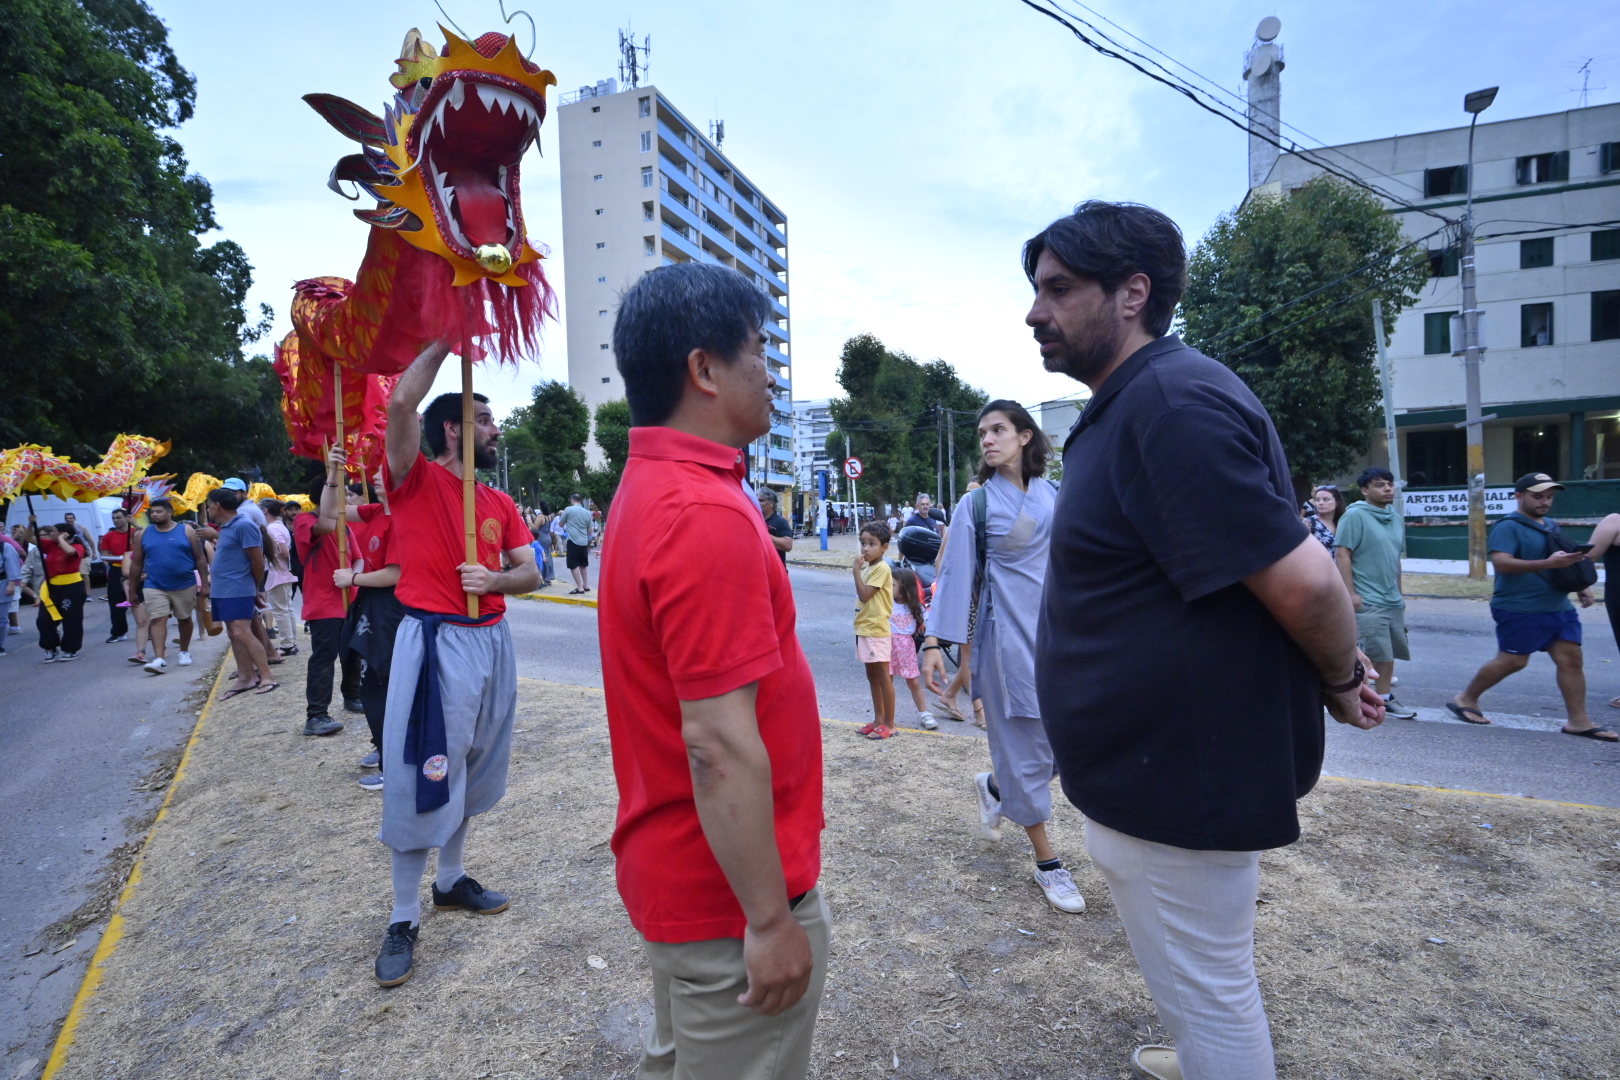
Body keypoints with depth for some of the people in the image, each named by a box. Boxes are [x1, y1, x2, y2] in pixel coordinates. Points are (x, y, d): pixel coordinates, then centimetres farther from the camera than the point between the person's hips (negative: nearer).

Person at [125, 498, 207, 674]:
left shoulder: (187, 531, -2)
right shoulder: (143, 534, 4)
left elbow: (200, 559, 0)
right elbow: (136, 563, 10)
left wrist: (204, 584, -3)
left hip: (185, 585, -1)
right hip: (155, 587, 1)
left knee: (184, 619, 13)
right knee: (157, 620, -10)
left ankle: (184, 651, 31)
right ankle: (160, 659, -16)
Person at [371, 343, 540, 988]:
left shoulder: (501, 504, 11)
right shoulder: (416, 481, -5)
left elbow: (530, 574, 9)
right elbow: (401, 404, -22)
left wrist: (494, 578, -13)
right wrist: (446, 339, -12)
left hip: (492, 640, 6)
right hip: (435, 641, -6)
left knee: (470, 768, 17)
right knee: (422, 776, -1)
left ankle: (451, 880, 35)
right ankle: (404, 918, 13)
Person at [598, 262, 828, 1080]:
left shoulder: (648, 487, 5)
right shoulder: (708, 514, -27)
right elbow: (719, 745, -28)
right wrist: (771, 919, -19)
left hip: (672, 867, 9)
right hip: (731, 895, -9)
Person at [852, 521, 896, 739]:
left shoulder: (881, 568, -14)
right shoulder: (868, 567, 13)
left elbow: (864, 594, -21)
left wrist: (856, 569, -17)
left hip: (876, 630, -10)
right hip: (864, 629, 10)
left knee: (883, 677, -2)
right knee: (872, 676, 15)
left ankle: (889, 724, 6)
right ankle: (878, 719, 24)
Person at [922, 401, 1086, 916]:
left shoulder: (1058, 496, 7)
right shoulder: (976, 504, -3)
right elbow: (956, 574, -5)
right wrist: (934, 641, -11)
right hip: (1009, 634, -4)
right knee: (1026, 743, 4)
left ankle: (994, 786, 37)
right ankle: (1046, 861, 22)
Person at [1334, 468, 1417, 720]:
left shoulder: (1396, 519, 13)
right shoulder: (1355, 515, -11)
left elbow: (1395, 558, 21)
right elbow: (1342, 554, -15)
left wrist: (1399, 593, 21)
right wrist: (1350, 593, -19)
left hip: (1392, 601, 8)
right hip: (1366, 602, -8)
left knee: (1388, 652, 12)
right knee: (1362, 654, -5)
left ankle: (1385, 699, 23)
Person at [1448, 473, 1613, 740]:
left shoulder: (1550, 526, 17)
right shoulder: (1508, 527, -12)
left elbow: (1562, 561, 30)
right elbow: (1501, 563, -26)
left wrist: (1580, 586, 17)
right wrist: (1548, 564, -34)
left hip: (1559, 607, 8)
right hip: (1520, 610, -8)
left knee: (1572, 659, 4)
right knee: (1512, 660, -3)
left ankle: (1578, 721, 10)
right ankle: (1466, 699, 13)